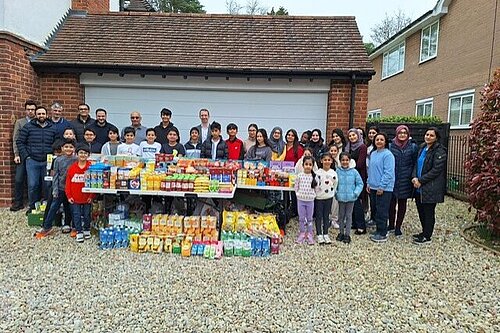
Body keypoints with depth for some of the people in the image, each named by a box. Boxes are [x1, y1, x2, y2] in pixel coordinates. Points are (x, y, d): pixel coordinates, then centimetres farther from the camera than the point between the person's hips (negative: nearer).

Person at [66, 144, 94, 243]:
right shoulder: (72, 167, -1)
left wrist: (91, 196, -8)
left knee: (87, 214, 12)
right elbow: (68, 183, 2)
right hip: (75, 198, 1)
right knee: (77, 215, 6)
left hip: (87, 197, -1)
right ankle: (79, 232, 17)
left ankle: (87, 230, 29)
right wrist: (69, 196, -2)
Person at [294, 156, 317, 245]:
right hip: (300, 200, 0)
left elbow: (316, 188, 4)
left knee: (310, 218, 9)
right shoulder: (299, 175, -4)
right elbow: (296, 187, 4)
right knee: (301, 218, 9)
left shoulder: (314, 176, -4)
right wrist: (298, 195, -2)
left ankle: (309, 234, 20)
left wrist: (313, 195, -3)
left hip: (310, 200, 0)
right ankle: (302, 234, 20)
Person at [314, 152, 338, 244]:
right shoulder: (318, 173, -10)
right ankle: (319, 235, 13)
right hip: (319, 197, -3)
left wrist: (332, 194, 5)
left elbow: (335, 185, 9)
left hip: (329, 197, 3)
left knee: (326, 216, 11)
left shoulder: (333, 173, -1)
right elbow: (315, 185, -9)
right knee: (319, 216, 4)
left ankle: (326, 234, 21)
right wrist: (315, 194, -9)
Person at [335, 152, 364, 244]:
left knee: (349, 216, 7)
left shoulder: (354, 171, -6)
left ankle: (347, 234, 18)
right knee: (341, 215, 13)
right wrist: (335, 193, -6)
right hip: (341, 197, 1)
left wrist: (356, 193, -9)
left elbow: (360, 183, 0)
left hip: (351, 198, -1)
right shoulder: (337, 171, -4)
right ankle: (341, 232, 27)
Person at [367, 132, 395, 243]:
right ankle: (379, 231, 27)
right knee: (376, 211, 14)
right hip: (373, 187, 8)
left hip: (384, 188, -8)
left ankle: (383, 234, 8)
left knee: (382, 212, -3)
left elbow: (388, 173, -16)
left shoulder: (388, 154, -12)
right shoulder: (373, 154, 12)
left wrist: (382, 186, -18)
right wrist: (369, 183, 12)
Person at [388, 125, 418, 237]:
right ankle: (391, 225, 22)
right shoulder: (390, 146, 1)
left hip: (405, 180, 0)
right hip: (392, 179, 0)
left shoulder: (413, 147, 2)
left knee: (402, 203, 9)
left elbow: (415, 164, 3)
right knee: (391, 202, 5)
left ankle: (398, 227, 21)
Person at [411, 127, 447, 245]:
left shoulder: (439, 151, -11)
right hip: (419, 187, 7)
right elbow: (416, 164, 13)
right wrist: (414, 177, -5)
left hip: (431, 188, -7)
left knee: (428, 212, 3)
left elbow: (436, 170, -17)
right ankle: (425, 232, 31)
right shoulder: (422, 148, 13)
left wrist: (421, 180, -17)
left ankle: (427, 236, 16)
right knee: (421, 210, 15)